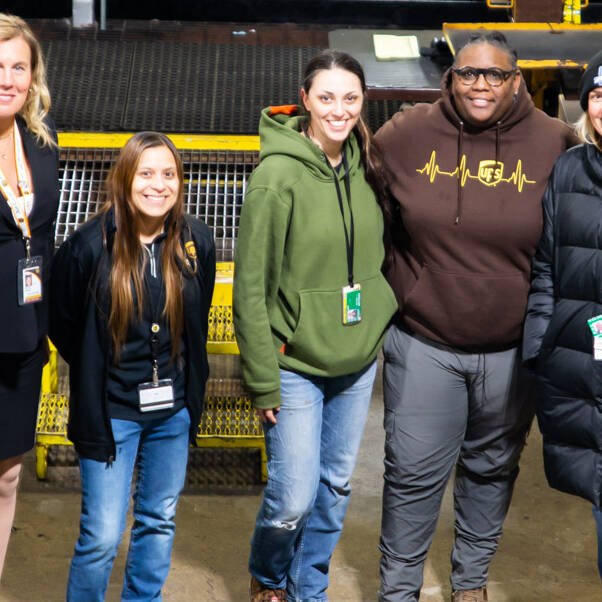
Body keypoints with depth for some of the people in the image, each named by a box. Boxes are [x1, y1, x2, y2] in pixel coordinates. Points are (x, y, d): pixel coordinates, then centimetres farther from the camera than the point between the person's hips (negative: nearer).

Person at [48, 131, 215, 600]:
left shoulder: (196, 241, -3)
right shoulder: (90, 245, -13)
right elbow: (63, 325, 1)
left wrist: (189, 382, 12)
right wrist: (100, 374, 6)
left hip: (173, 409, 4)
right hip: (111, 411, -4)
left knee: (159, 521, 17)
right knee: (102, 536, -3)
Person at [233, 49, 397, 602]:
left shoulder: (365, 164, 0)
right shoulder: (278, 174, -17)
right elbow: (250, 287, -14)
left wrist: (380, 321, 12)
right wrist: (262, 382, -14)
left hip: (358, 359, 6)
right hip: (297, 364, -5)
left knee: (336, 485, 15)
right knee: (294, 498, -3)